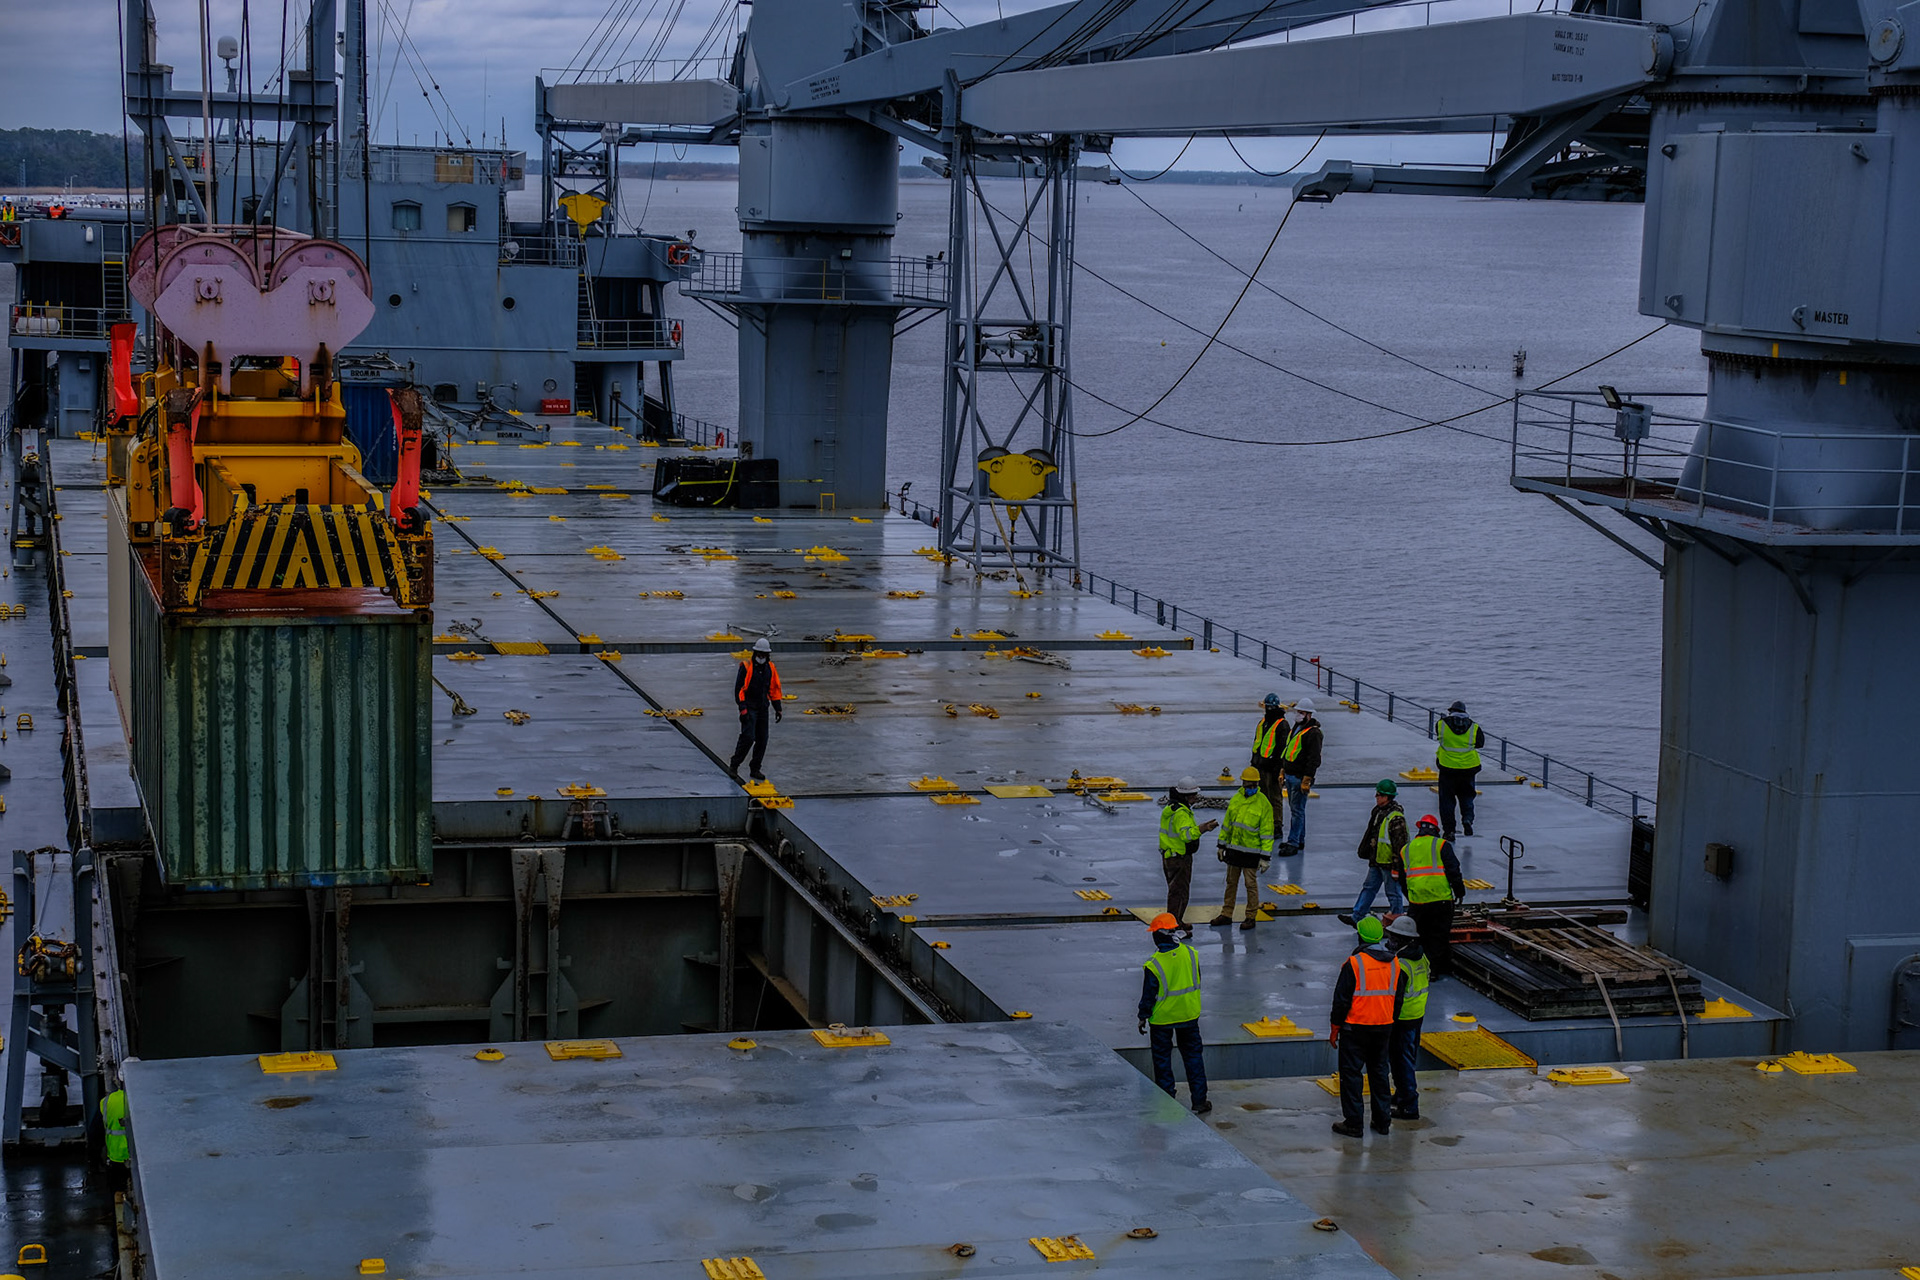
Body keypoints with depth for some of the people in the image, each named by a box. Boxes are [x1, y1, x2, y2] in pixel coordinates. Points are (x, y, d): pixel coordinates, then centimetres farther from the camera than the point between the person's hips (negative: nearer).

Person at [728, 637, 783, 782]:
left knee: (762, 740, 6)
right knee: (748, 737, -16)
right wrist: (742, 708, -18)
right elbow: (739, 688, -11)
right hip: (749, 708, -6)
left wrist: (778, 709, 12)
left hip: (763, 709, 6)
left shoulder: (770, 668, 8)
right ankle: (733, 766, -7)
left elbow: (774, 689, 15)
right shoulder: (746, 667, -9)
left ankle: (755, 769, 17)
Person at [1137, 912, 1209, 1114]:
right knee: (1193, 1055, 14)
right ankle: (1199, 1101, 14)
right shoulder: (1191, 954, -9)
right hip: (1189, 1014, 4)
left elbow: (1149, 995, -14)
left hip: (1162, 1018, -4)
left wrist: (1143, 1017, 0)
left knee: (1162, 1059, 12)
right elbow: (1197, 982, 4)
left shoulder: (1154, 965, -22)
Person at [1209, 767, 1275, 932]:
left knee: (1251, 884, 4)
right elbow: (1227, 824, 14)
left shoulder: (1263, 804, -12)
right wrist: (1222, 845, 15)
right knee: (1231, 882, 14)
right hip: (1233, 849, 5)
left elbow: (1267, 833, -11)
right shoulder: (1236, 799, 4)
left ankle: (1250, 918, 15)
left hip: (1251, 852, -5)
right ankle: (1226, 914, 25)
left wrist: (1265, 857, -13)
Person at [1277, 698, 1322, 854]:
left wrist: (1306, 780, -21)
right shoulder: (1296, 728, 15)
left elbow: (1313, 759, -19)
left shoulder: (1313, 733, -15)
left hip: (1300, 778, -10)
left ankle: (1293, 844, -6)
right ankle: (1300, 840, 25)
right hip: (1290, 776, 10)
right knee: (1295, 809, 16)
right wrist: (1282, 772, 22)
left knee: (1297, 810, -7)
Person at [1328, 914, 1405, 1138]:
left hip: (1356, 1027, -5)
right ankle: (1382, 1121, 20)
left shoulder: (1353, 963, -16)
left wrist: (1334, 1030, -4)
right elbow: (1398, 999, 10)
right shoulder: (1394, 964, 2)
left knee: (1351, 1072, 3)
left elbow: (1341, 1000, -13)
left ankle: (1353, 1123, 4)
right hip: (1384, 1027, 5)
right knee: (1379, 1071, 16)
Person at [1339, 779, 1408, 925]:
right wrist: (1371, 856, 26)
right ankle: (1356, 916, 23)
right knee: (1369, 888, 15)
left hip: (1389, 863, -9)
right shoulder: (1378, 811, 7)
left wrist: (1396, 867, -20)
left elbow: (1399, 844, -22)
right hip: (1376, 861, 9)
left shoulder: (1396, 818, -23)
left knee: (1393, 893, 4)